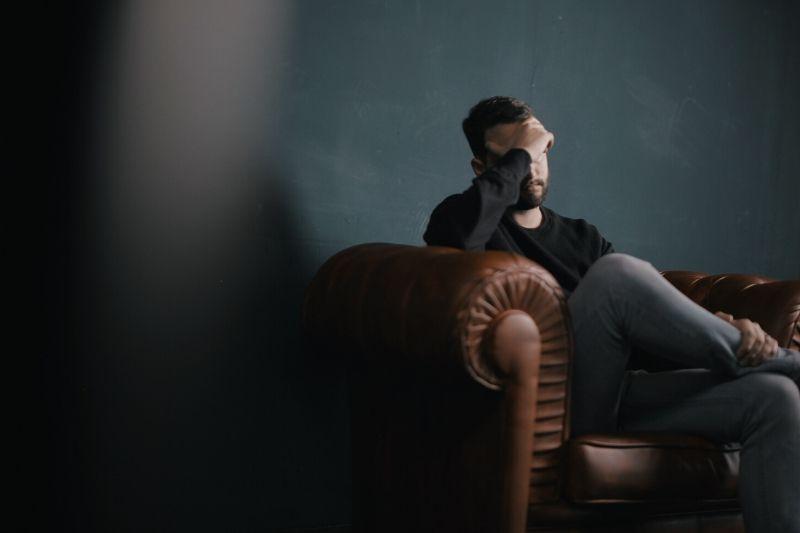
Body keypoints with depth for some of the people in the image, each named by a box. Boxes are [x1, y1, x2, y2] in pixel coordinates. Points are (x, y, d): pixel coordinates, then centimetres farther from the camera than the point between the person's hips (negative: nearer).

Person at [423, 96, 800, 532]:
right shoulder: (471, 221, 10)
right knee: (617, 272, -29)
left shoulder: (582, 237, 27)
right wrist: (518, 153, -6)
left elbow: (654, 309, 15)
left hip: (615, 396, 6)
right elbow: (458, 230, -18)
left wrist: (724, 328, -6)